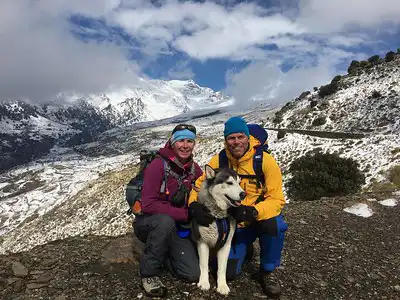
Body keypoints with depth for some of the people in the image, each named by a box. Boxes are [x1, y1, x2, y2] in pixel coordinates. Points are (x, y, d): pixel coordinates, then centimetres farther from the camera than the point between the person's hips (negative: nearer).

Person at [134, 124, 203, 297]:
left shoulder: (195, 169, -4)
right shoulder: (158, 166, -21)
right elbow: (148, 205, -26)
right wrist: (185, 214, -28)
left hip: (178, 228, 4)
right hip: (149, 224, -4)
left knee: (193, 274, -11)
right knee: (166, 221, -39)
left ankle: (161, 255, 18)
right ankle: (149, 272, -15)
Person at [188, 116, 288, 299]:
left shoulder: (265, 160, -20)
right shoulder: (218, 161, -11)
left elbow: (277, 199, -24)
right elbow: (198, 186, -4)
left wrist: (253, 212, -42)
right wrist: (194, 205, -26)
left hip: (259, 218, -2)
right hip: (232, 223, 2)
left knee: (274, 224, -36)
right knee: (229, 273, -7)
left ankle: (268, 271, -6)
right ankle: (245, 248, 29)